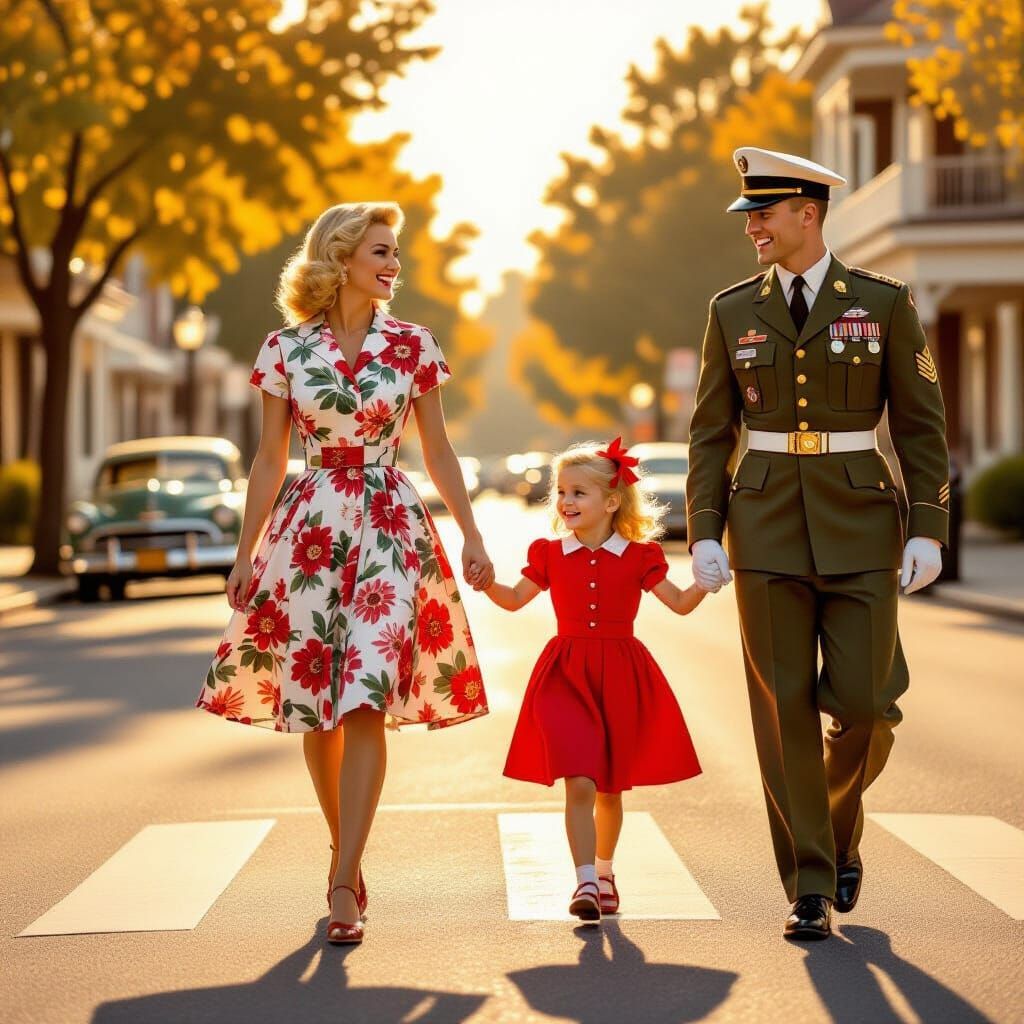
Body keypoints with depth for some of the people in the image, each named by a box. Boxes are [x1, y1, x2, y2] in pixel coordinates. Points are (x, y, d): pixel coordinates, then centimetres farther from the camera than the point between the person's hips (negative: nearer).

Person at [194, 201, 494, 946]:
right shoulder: (286, 350, 3)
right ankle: (345, 851, 25)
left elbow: (438, 449, 10)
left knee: (364, 701, -12)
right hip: (310, 530, 1)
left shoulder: (412, 346, 4)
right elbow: (270, 459, 8)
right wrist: (245, 552, 5)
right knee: (314, 706, 4)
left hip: (391, 528, -1)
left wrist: (472, 536, 6)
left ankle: (343, 884, -12)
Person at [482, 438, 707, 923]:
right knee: (579, 784, -15)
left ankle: (603, 872, 33)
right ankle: (586, 883, -15)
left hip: (621, 678, 0)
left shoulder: (638, 556, 1)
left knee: (609, 788, 12)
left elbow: (680, 603, 5)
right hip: (566, 677, 0)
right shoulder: (549, 554, 5)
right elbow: (515, 600, 12)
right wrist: (486, 583, -6)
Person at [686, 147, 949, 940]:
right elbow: (712, 432, 7)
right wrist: (704, 536, -2)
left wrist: (928, 531, -7)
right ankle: (811, 890, 5)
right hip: (767, 525, 1)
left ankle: (840, 825, 26)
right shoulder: (733, 311, 6)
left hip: (859, 523, -1)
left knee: (864, 703, -6)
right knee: (785, 707, -3)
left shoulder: (883, 303, 0)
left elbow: (921, 424, 1)